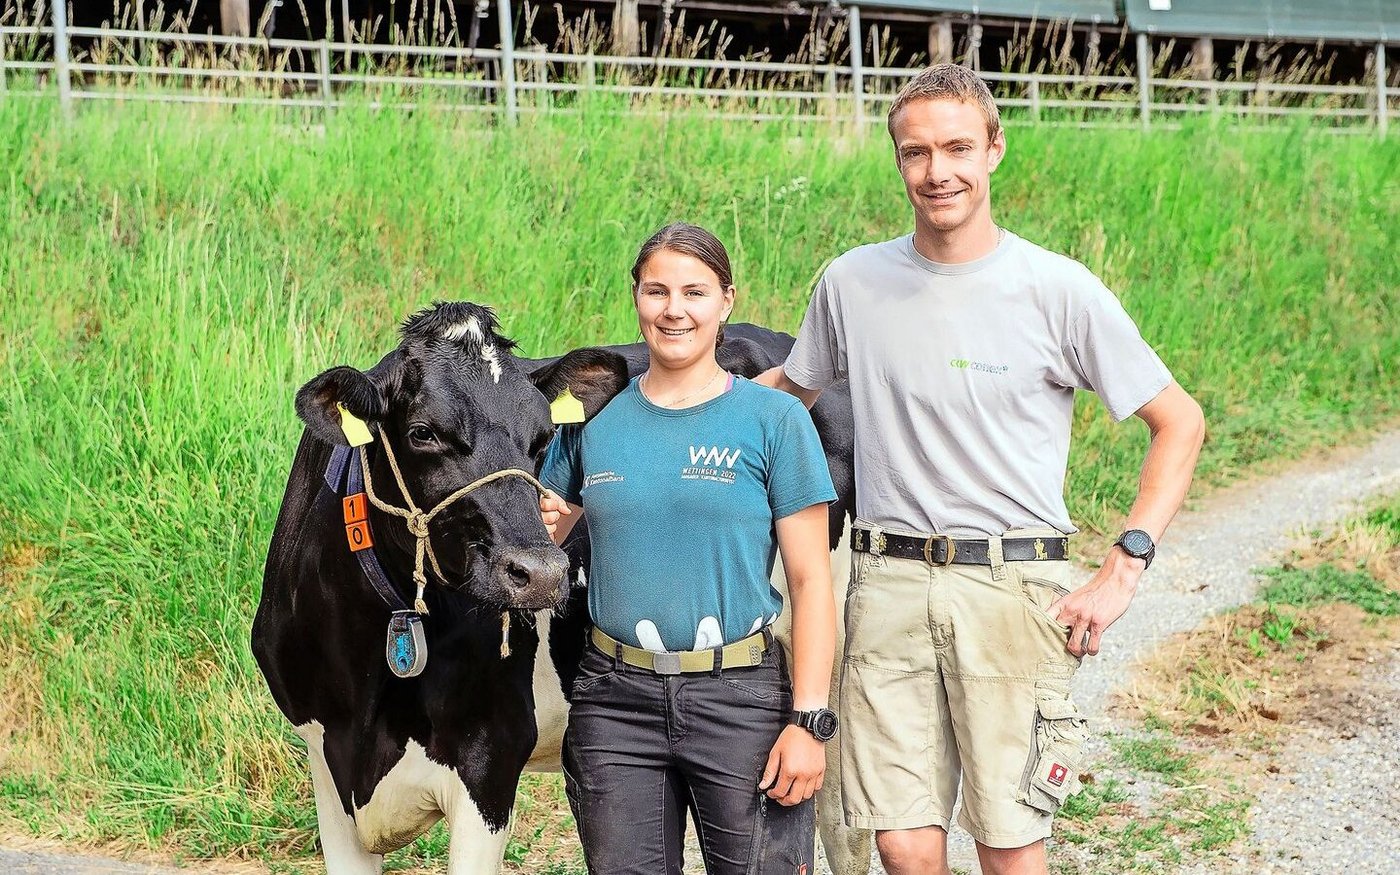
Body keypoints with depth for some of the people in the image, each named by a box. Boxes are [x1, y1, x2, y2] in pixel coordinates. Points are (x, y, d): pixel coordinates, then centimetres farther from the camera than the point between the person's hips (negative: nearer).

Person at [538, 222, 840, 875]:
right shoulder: (593, 417, 7)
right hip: (615, 699, 3)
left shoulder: (775, 419, -1)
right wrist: (536, 526, -8)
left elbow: (810, 581, -3)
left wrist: (808, 721, -10)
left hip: (741, 698, -2)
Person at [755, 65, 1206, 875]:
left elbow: (1180, 422, 2)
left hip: (1013, 587, -2)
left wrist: (1125, 568, -6)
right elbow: (791, 386, 25)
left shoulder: (1057, 289, -3)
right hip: (889, 585, 2)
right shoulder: (854, 282, 6)